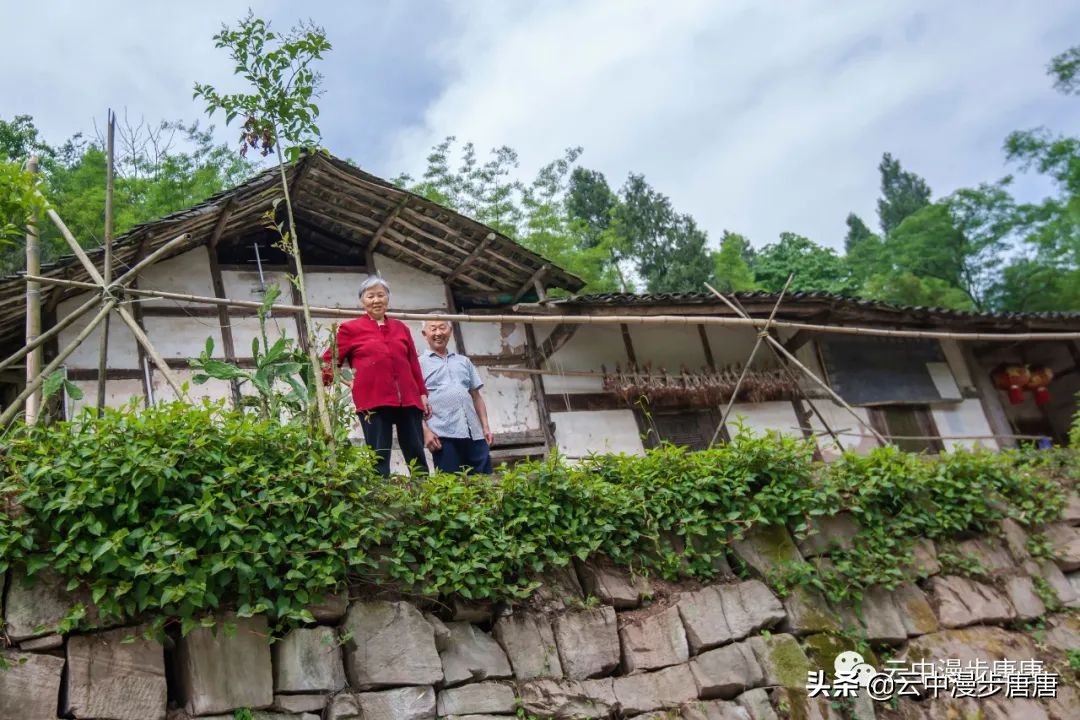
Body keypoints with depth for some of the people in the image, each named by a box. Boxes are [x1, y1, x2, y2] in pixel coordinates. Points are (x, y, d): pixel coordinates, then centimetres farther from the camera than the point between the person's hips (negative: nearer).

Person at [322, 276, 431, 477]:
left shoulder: (400, 328, 19)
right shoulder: (350, 329, 7)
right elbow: (329, 360, 3)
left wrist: (422, 393, 15)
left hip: (408, 400, 4)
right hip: (373, 401, -3)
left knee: (417, 456, 6)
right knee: (379, 458, -1)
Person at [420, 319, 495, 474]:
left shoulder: (464, 361, 21)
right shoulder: (420, 364, 8)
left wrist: (485, 426, 10)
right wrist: (426, 431, -10)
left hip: (474, 433, 4)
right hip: (443, 435, -4)